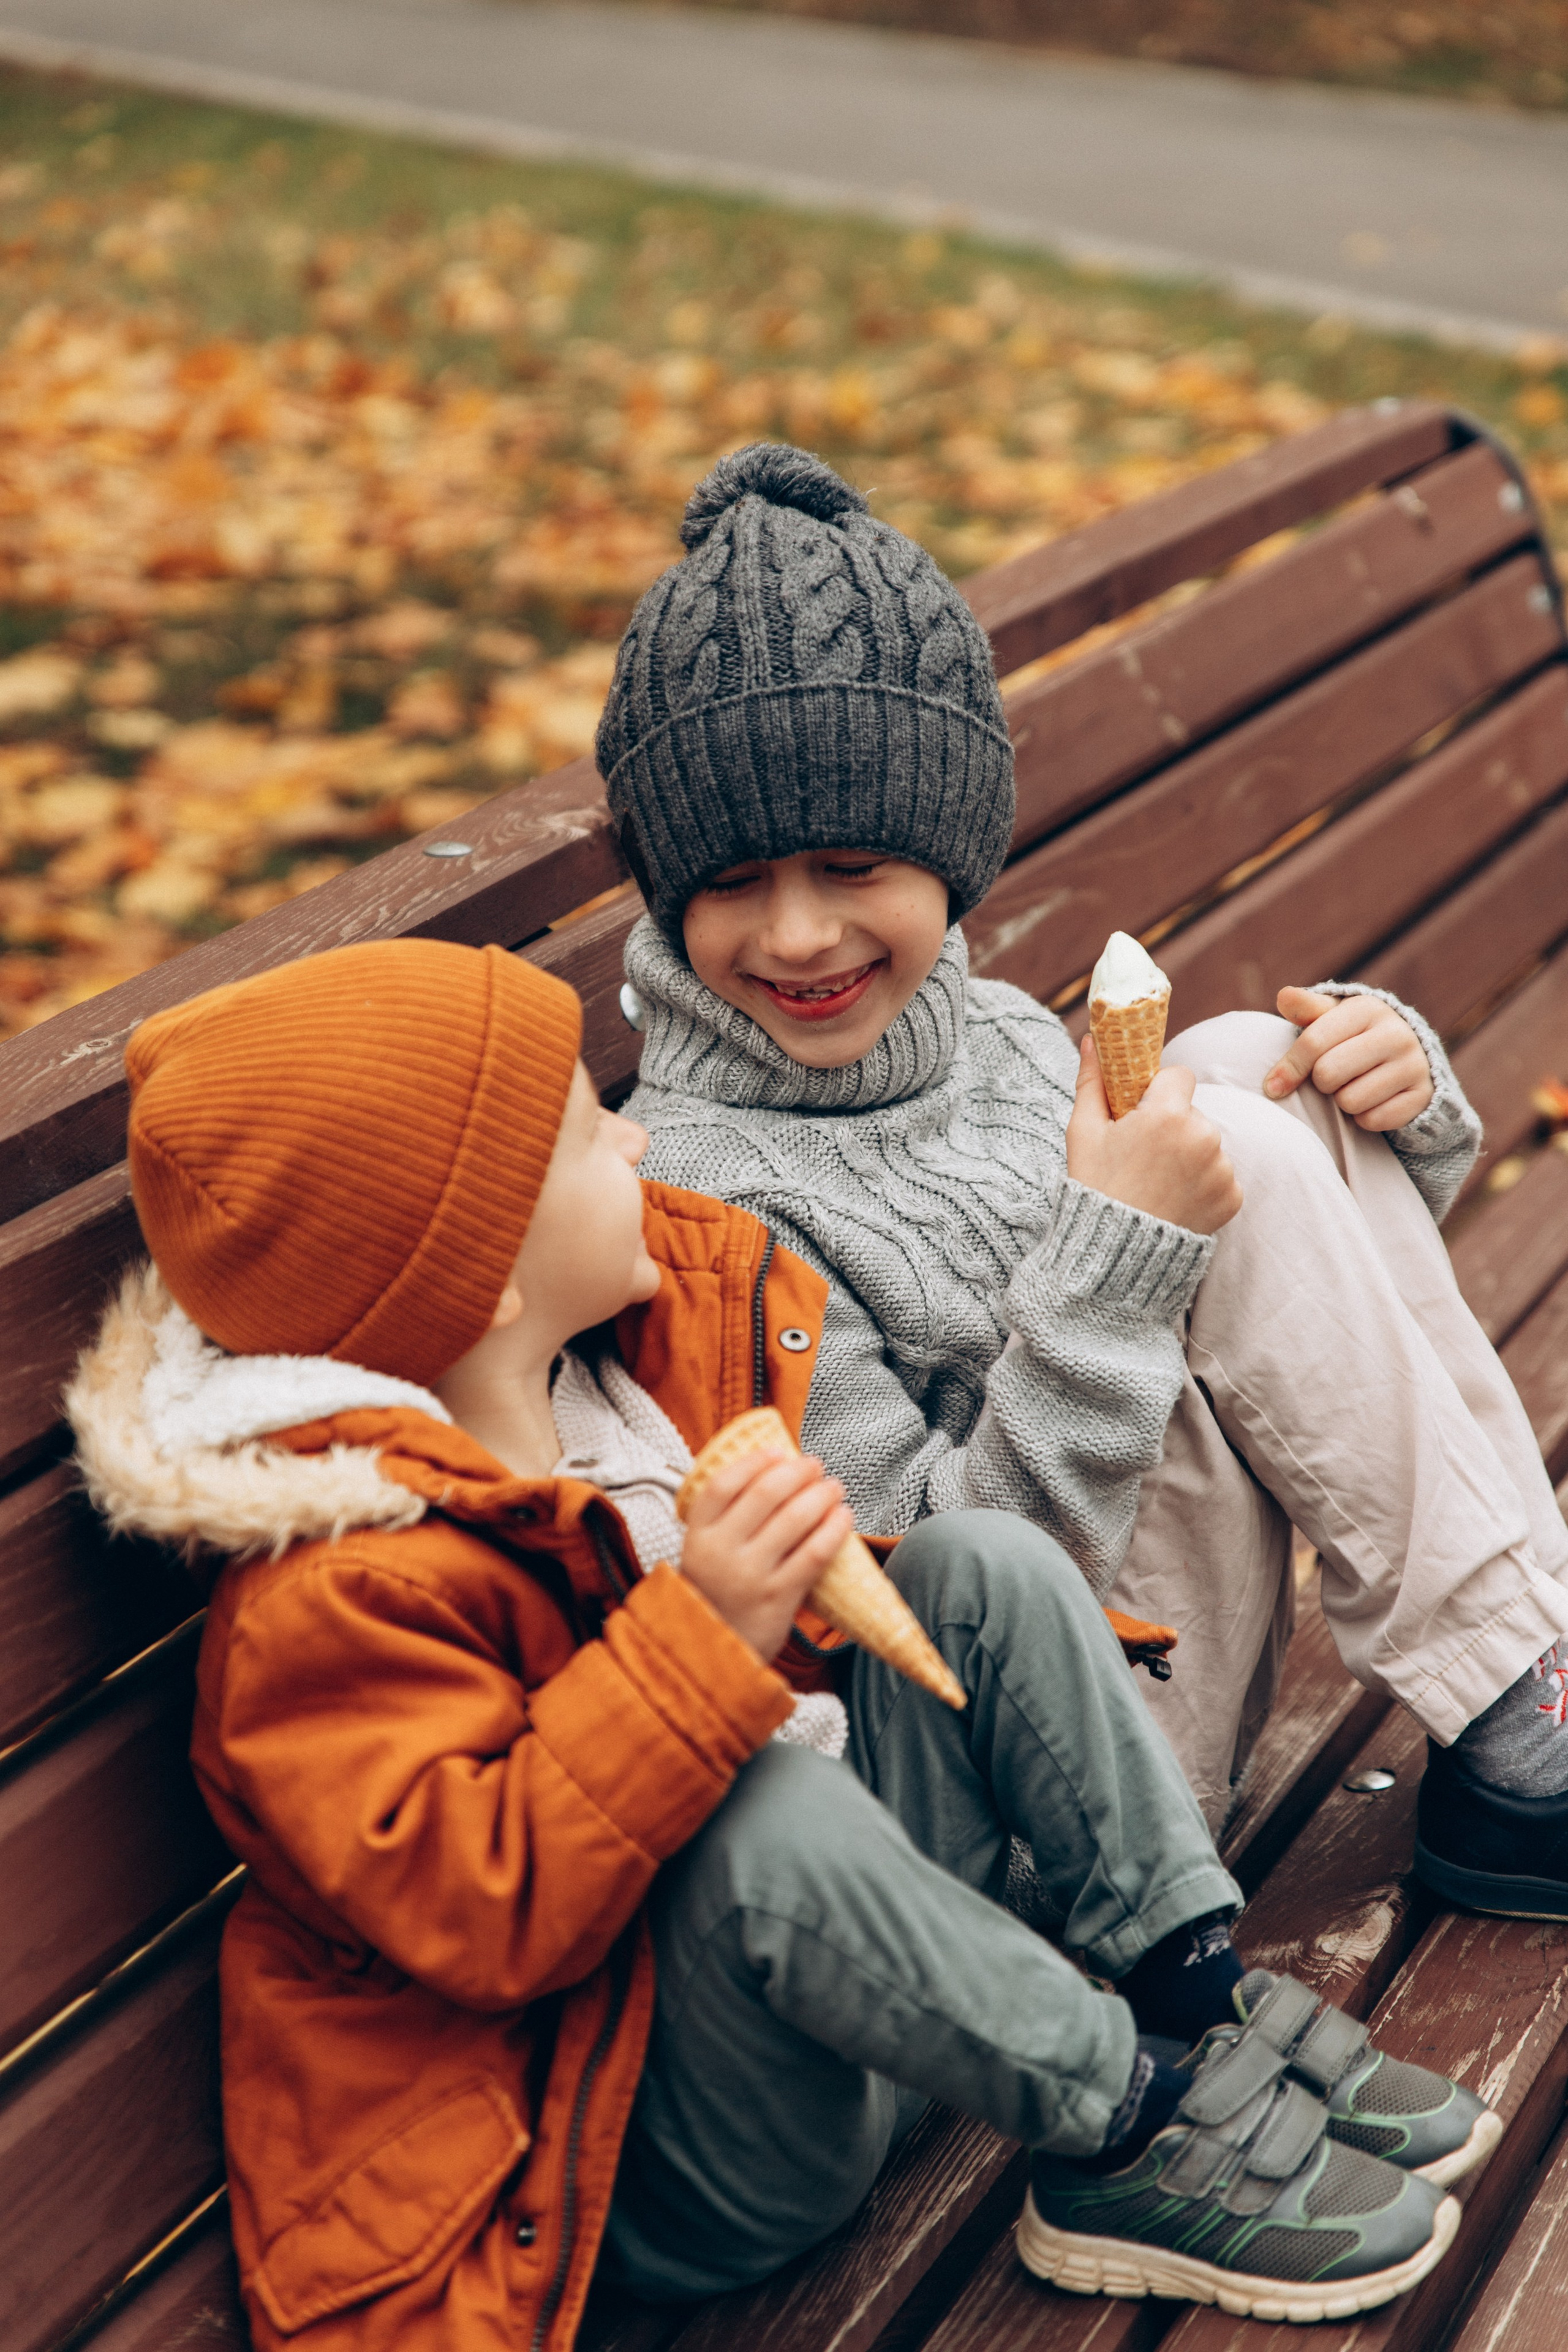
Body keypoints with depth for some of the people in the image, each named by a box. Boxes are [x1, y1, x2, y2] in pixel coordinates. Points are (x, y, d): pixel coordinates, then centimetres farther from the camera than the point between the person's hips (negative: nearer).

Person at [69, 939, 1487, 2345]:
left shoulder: (655, 1332, 2)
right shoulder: (339, 1591, -26)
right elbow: (473, 1907, -32)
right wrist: (699, 1637, -37)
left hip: (828, 1999, 9)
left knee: (987, 1565, -5)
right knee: (770, 1813, -39)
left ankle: (1199, 1988, -6)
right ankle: (1127, 2138, -17)